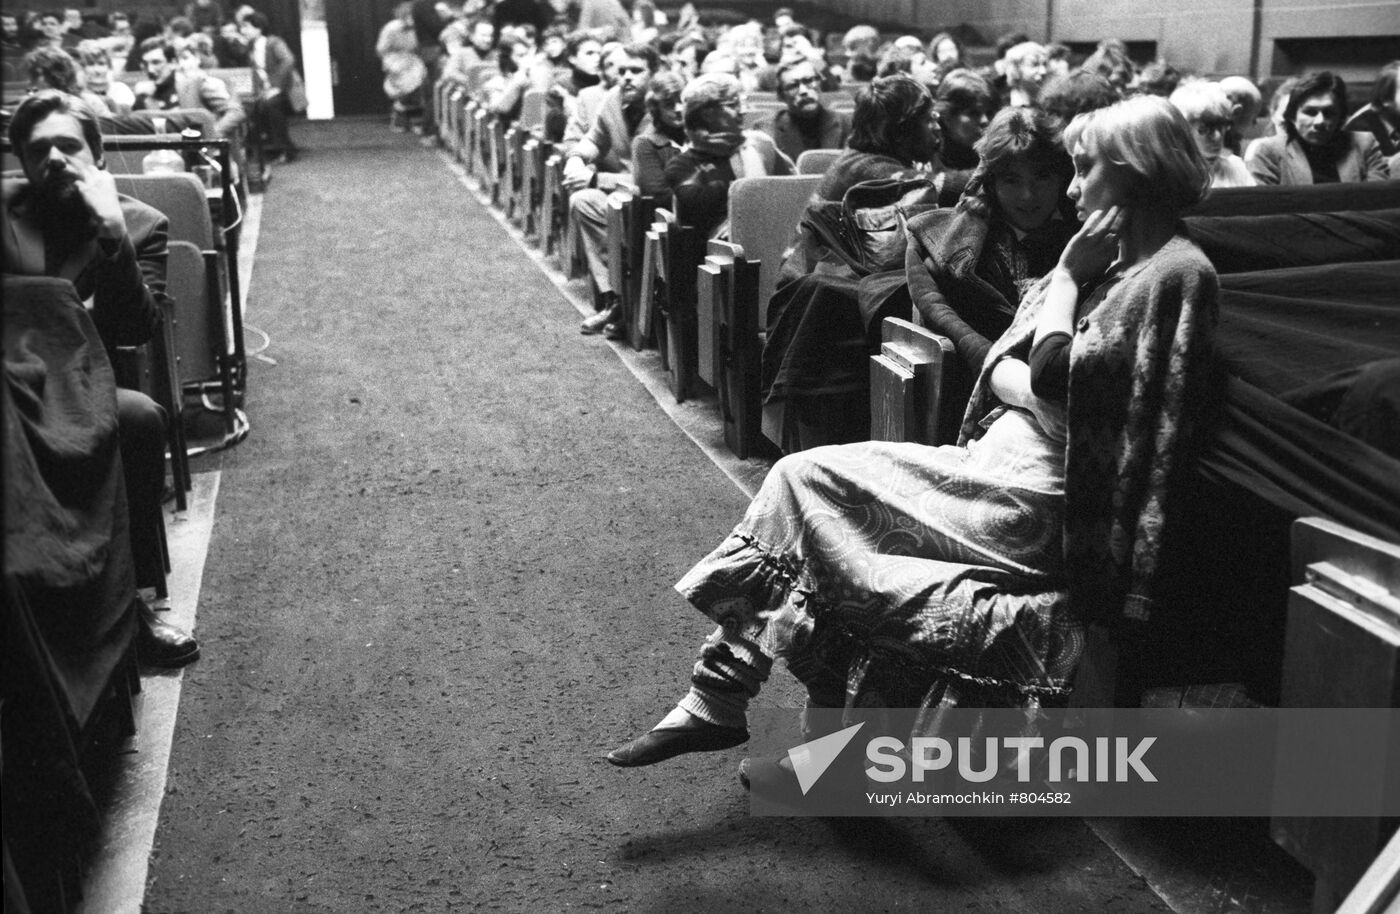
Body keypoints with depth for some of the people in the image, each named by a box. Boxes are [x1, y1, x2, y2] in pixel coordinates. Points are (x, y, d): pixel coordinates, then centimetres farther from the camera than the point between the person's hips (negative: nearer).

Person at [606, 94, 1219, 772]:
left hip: (1037, 501, -9)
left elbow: (1054, 379, -19)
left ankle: (718, 700, 4)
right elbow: (1002, 369, 11)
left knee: (804, 481, -9)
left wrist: (1067, 279, -7)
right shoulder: (1113, 258, 15)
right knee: (801, 473, -4)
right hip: (999, 462, 9)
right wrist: (1037, 392, -10)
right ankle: (716, 701, -4)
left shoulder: (1172, 271, -13)